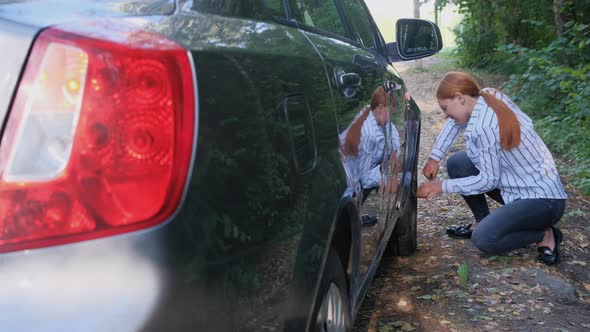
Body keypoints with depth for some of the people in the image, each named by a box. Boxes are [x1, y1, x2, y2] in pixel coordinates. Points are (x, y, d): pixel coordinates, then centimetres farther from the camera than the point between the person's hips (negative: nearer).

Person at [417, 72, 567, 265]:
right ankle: (481, 222, 17)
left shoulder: (483, 126, -25)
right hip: (518, 186, 9)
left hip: (544, 200, -9)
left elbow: (488, 180, -19)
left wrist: (442, 187, -10)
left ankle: (545, 234, -3)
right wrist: (435, 158, 9)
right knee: (457, 163, 5)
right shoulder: (490, 96, -1)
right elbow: (455, 122, 17)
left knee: (484, 240, -27)